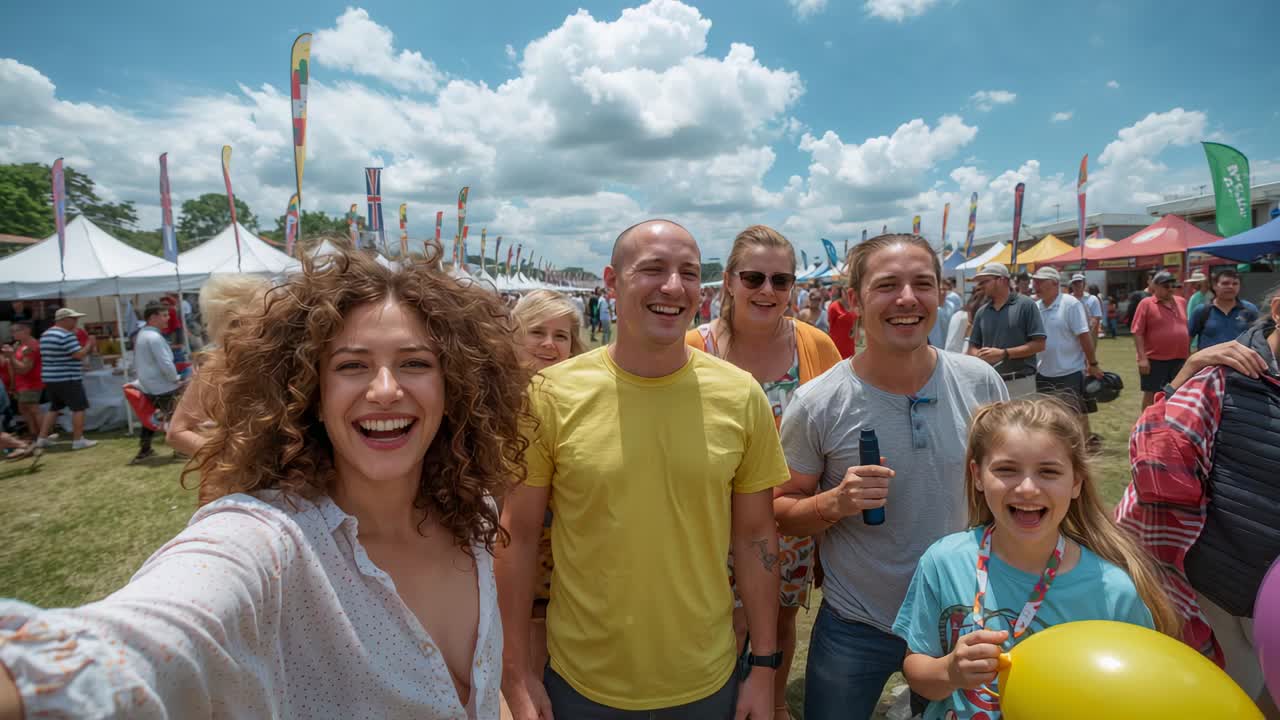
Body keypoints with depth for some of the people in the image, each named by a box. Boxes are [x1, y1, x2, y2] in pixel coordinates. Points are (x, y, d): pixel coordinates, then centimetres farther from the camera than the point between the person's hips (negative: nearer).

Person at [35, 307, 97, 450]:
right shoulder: (66, 335, -16)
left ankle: (42, 438, 19)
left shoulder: (45, 335, 15)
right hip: (67, 379, -9)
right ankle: (78, 440, -2)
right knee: (78, 408, -3)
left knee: (54, 408, 19)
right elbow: (79, 355, -20)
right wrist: (89, 344, -5)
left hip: (50, 378, 9)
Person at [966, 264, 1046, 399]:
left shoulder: (1025, 305, -3)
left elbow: (1039, 344, -8)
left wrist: (1003, 354, -17)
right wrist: (980, 355, -11)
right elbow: (973, 347, 13)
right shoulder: (982, 311, 11)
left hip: (1020, 382, -4)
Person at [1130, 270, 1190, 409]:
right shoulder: (1146, 303, -7)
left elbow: (1188, 329, 17)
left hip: (1180, 359, 5)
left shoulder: (1181, 302, 10)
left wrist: (1189, 354, 14)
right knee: (1151, 394, 2)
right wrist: (1142, 358, -17)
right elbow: (1138, 332, -11)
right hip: (1155, 360, -5)